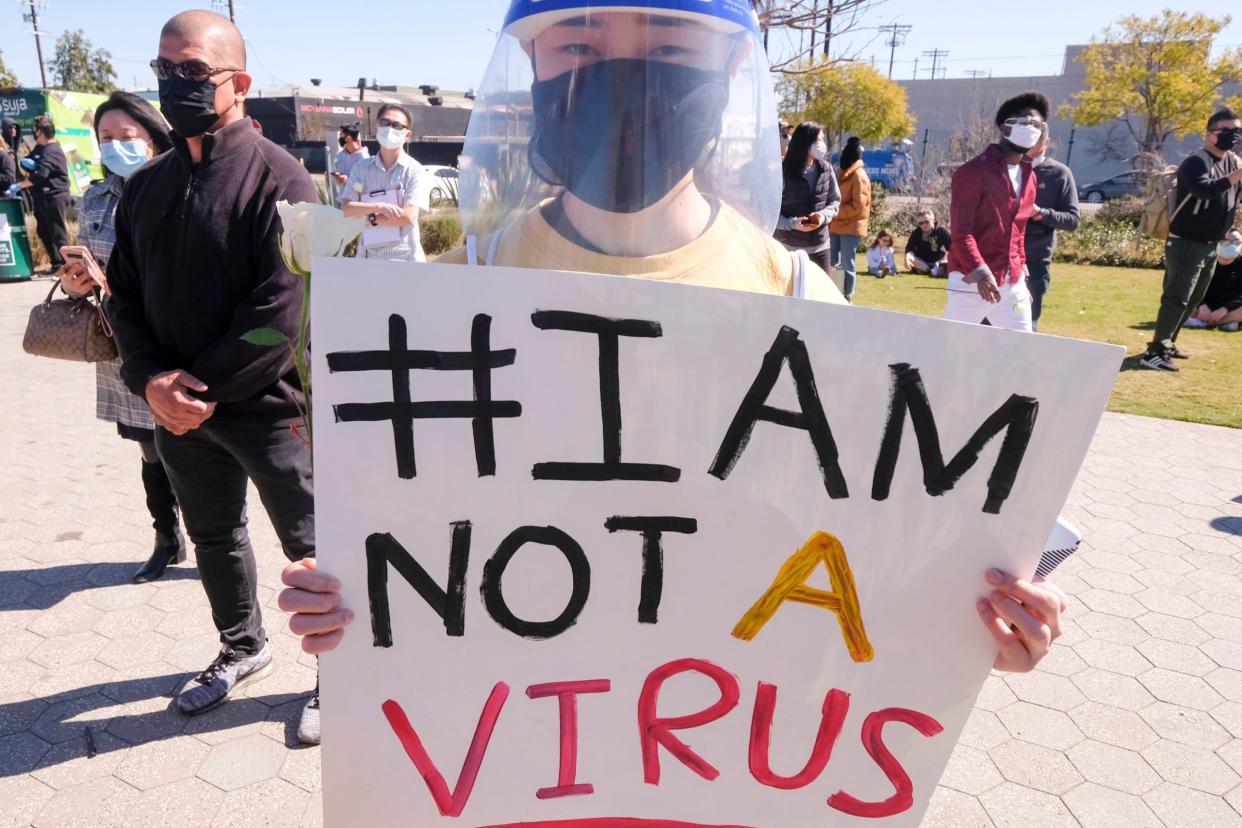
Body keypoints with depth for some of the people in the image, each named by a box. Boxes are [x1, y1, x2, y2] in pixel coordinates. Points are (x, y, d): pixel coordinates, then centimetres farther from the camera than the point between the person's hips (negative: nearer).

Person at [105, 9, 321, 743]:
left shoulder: (278, 178, -12)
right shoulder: (147, 186, 9)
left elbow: (281, 311, -19)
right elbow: (126, 292, 10)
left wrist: (204, 388, -14)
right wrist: (150, 378, -7)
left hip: (267, 406, -6)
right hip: (179, 409, 7)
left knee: (312, 547, 5)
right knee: (213, 538, 21)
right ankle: (244, 648, 44)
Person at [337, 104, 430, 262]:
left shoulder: (414, 171, -1)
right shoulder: (361, 168, 10)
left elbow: (409, 216, -12)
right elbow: (346, 209, 1)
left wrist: (369, 218, -5)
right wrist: (379, 207, -14)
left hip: (404, 258, -3)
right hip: (367, 256, 3)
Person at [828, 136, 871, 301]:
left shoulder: (859, 176, -11)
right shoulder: (842, 173, 13)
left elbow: (858, 206, -16)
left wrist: (836, 213, -19)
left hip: (850, 226, -8)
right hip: (836, 225, 8)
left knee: (847, 264, -2)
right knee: (833, 262, 11)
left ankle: (847, 298, 6)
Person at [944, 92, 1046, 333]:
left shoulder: (1029, 176, 15)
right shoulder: (973, 172, -9)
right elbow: (960, 232, -16)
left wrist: (1021, 276, 19)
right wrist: (980, 272, -26)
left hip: (1012, 284, 7)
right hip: (972, 282, -7)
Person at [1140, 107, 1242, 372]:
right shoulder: (1196, 162, -15)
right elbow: (1204, 189, -34)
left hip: (1212, 245, 9)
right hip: (1186, 243, -9)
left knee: (1192, 301, 14)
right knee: (1176, 299, -13)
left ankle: (1166, 344, 23)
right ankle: (1154, 352, -13)